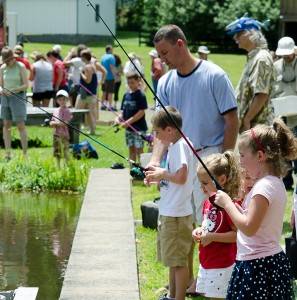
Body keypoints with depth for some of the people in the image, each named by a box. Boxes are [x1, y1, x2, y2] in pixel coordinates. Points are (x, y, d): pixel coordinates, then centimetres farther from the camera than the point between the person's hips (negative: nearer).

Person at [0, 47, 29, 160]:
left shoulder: (20, 67, -6)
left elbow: (26, 85, -8)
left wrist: (13, 90, -20)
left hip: (18, 97, -5)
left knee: (21, 125, -7)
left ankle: (25, 153, -6)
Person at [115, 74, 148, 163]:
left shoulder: (140, 95, -11)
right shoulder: (126, 95, 8)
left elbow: (141, 112, -16)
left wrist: (128, 122, -19)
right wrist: (119, 118, -7)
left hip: (139, 128, -7)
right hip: (129, 128, 7)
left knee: (139, 149, -5)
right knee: (131, 149, 12)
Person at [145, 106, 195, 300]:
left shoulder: (180, 146, -18)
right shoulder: (175, 146, 13)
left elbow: (181, 177, -28)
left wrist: (162, 174, -13)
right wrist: (158, 177, 8)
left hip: (177, 213, -11)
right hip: (169, 211, 11)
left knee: (178, 259, -4)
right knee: (173, 258, 20)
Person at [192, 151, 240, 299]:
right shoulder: (208, 203, 9)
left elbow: (238, 234, -21)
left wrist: (212, 237, -22)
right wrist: (200, 230, 4)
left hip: (222, 267, -9)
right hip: (206, 263, 9)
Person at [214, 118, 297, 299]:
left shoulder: (264, 186, -18)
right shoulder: (276, 183, 12)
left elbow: (249, 227, -24)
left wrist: (227, 203, -13)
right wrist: (233, 205, 10)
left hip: (257, 266, -10)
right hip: (273, 261, 10)